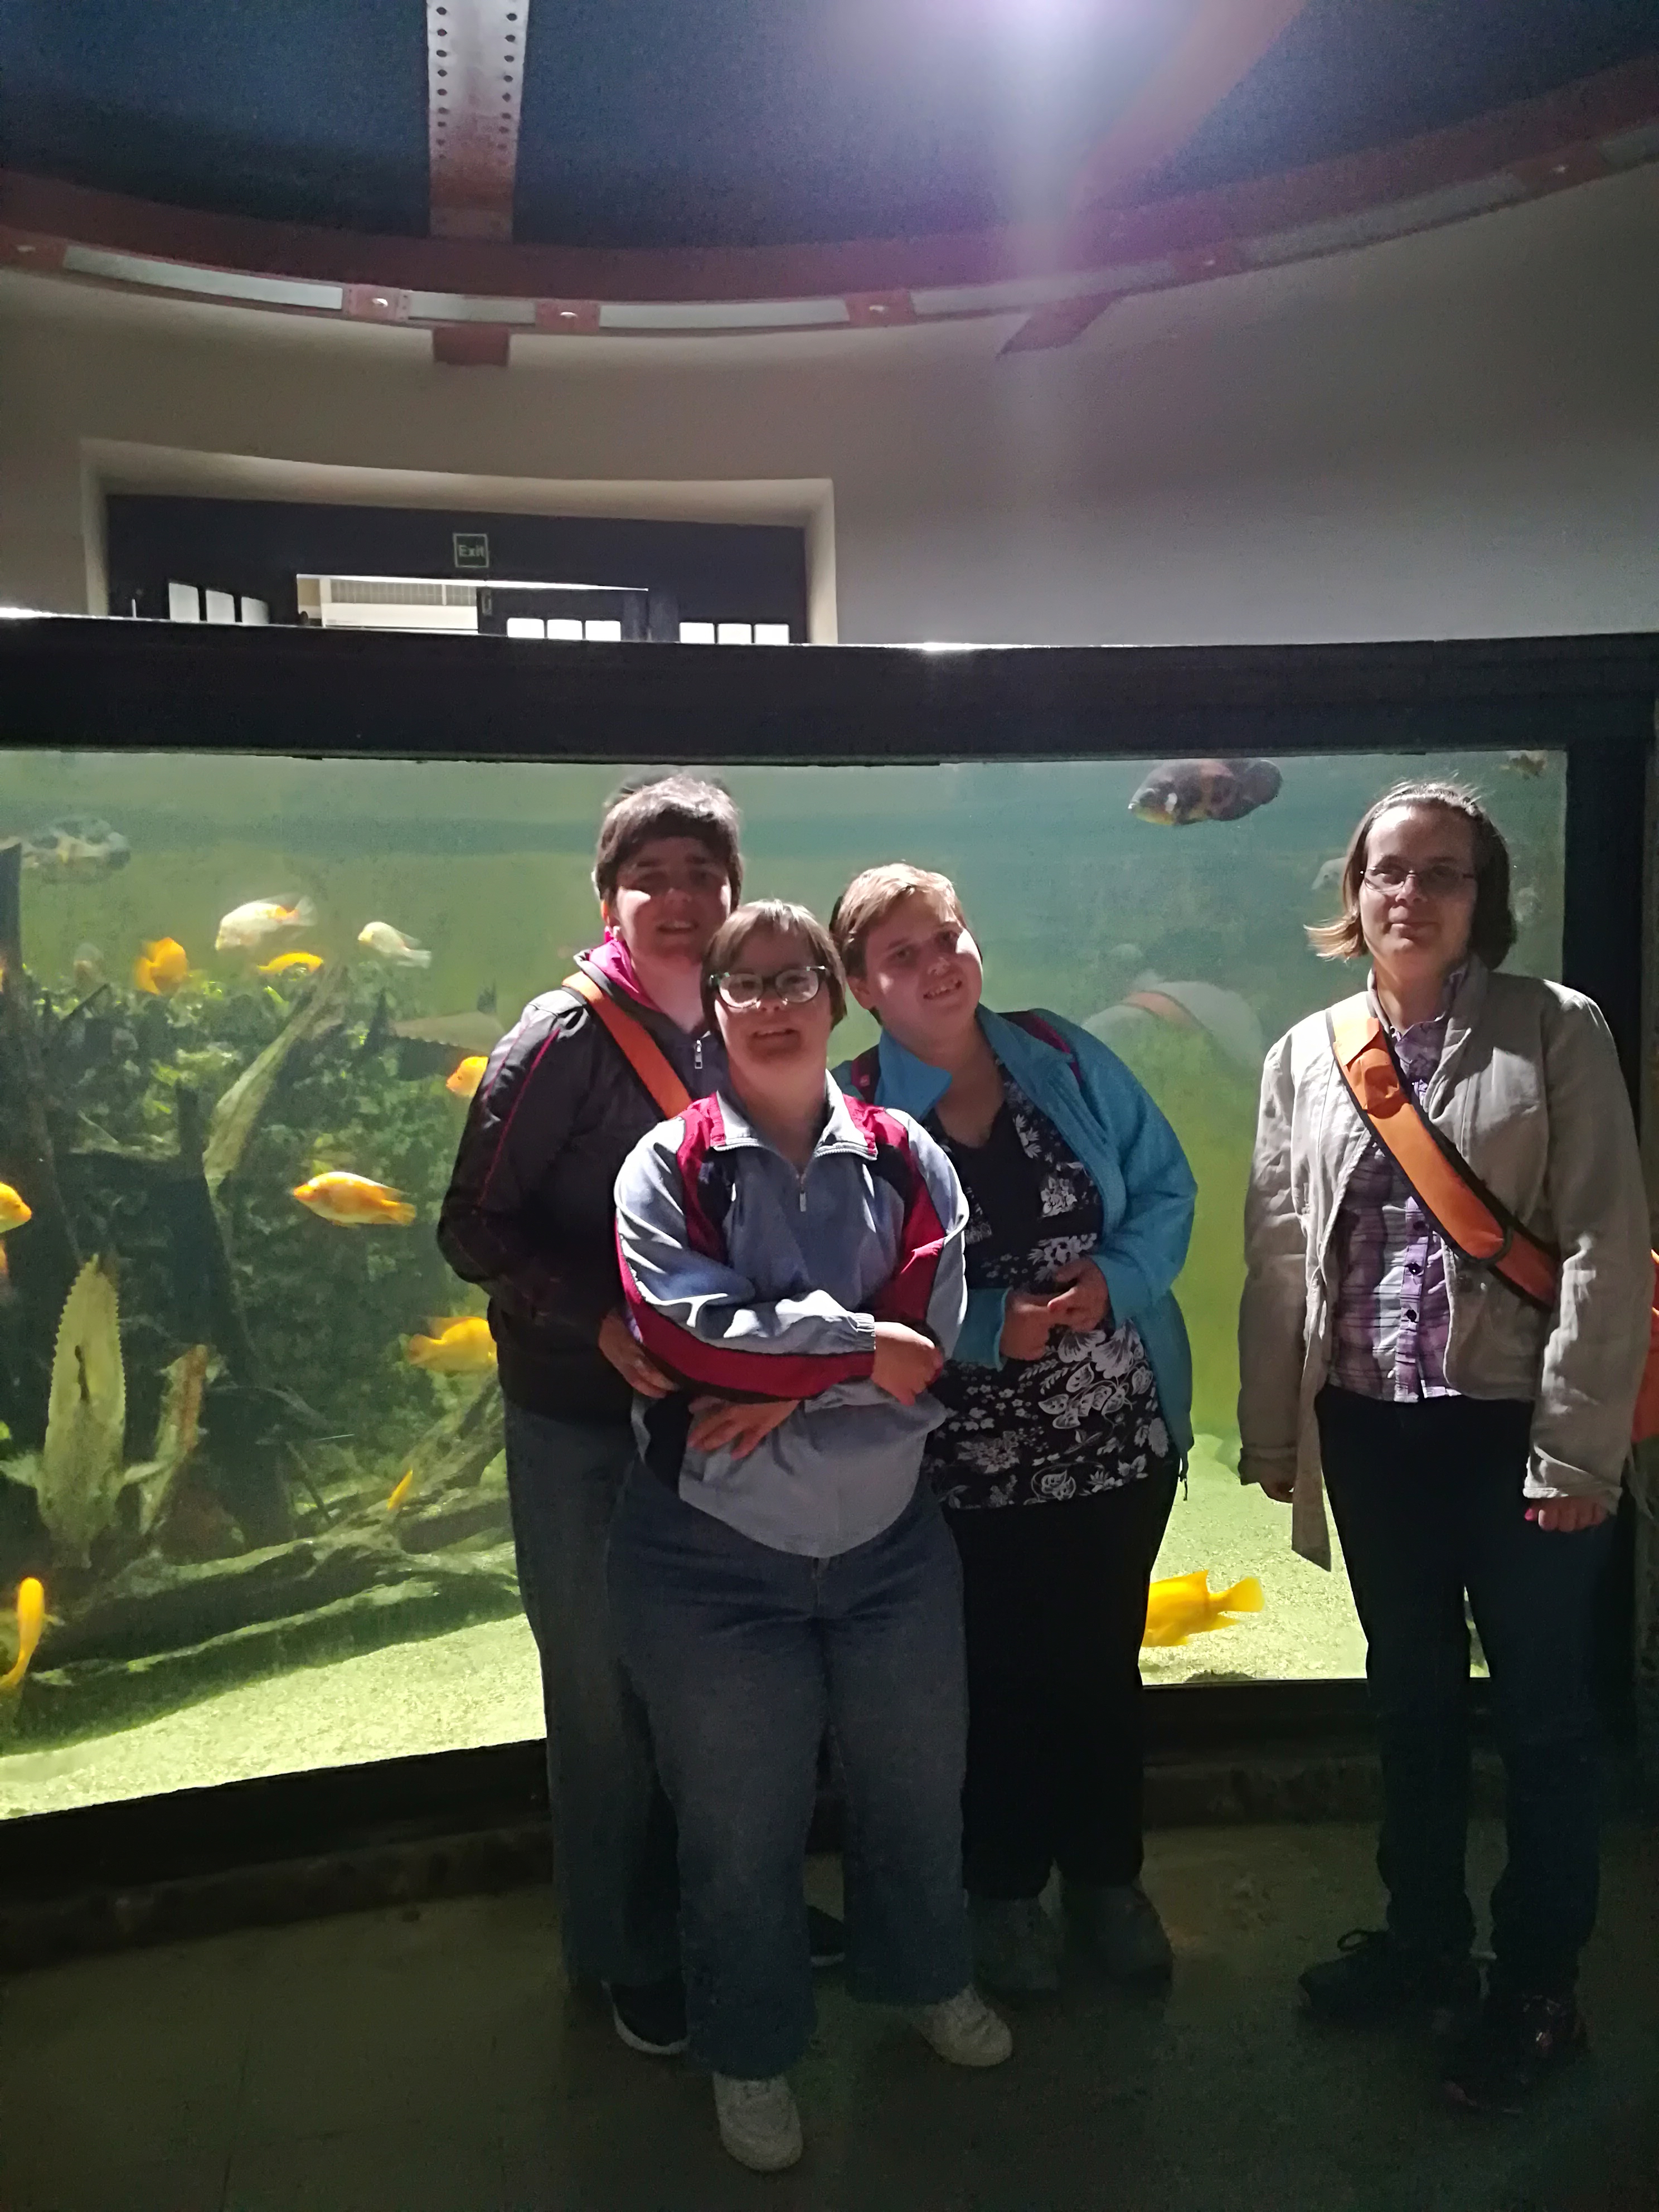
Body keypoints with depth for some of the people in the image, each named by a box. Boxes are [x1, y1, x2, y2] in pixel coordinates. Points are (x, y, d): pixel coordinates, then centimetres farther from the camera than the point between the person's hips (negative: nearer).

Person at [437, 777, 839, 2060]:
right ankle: (628, 1952, 30)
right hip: (582, 1419, -5)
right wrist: (600, 1321, -25)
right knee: (607, 1686, 9)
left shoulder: (742, 1036, 2)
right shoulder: (565, 1040, -14)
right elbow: (475, 1227, -13)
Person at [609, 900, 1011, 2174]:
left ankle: (926, 1976, 50)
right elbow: (684, 1330, -22)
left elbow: (928, 1345, -11)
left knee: (918, 1782, 21)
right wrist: (856, 1347, -19)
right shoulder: (669, 1164, -8)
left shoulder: (905, 1160, -2)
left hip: (892, 1541, 3)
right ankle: (752, 2052, 39)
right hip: (715, 1554, -2)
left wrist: (789, 1390, -22)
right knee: (741, 1822, 14)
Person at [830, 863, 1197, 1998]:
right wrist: (996, 1327, -24)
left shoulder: (1066, 1058, -2)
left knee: (1105, 1662, 19)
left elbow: (1167, 1188, 1)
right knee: (1000, 1679, 15)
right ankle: (1006, 1890, 40)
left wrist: (1113, 1284, -17)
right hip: (971, 1462, -2)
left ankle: (1109, 1874, 42)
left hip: (1124, 1432, 3)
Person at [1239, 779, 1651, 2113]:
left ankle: (1534, 1988, 27)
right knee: (1412, 1700, 18)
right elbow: (1278, 1257, 8)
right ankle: (1424, 1942, 36)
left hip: (1517, 1425, -3)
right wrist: (1271, 1431, 8)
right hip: (1373, 1431, 4)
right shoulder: (1304, 1056, 6)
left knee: (1543, 1715, 9)